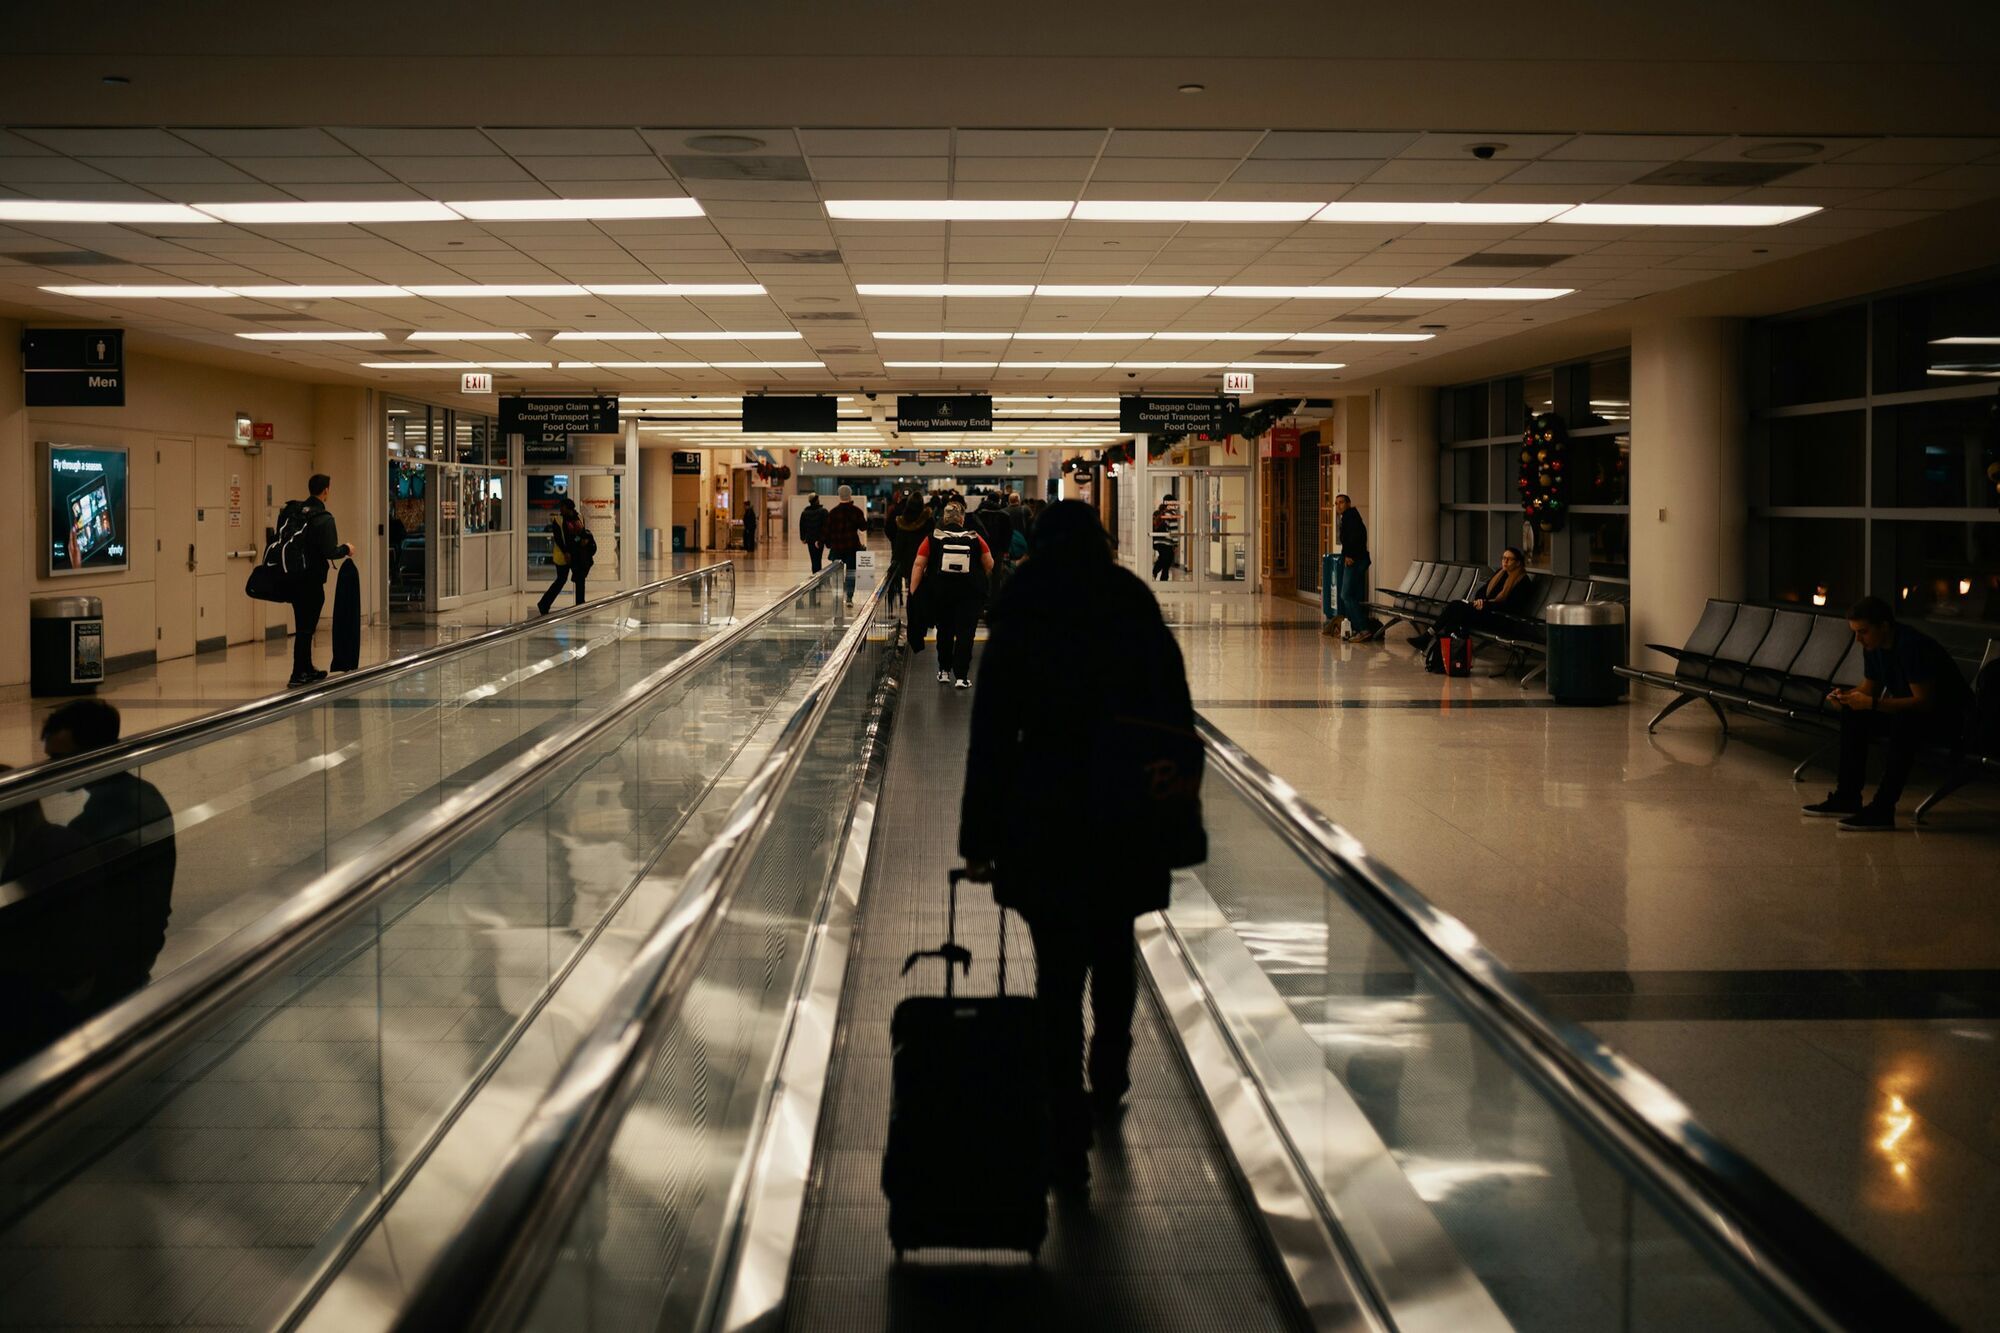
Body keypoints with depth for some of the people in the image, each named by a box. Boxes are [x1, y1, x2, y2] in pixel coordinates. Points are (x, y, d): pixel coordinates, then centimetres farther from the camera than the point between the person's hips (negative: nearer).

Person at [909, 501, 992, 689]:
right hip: (970, 594, -1)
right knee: (965, 633, 0)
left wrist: (913, 591, -7)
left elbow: (918, 565, -7)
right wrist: (982, 581, 22)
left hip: (939, 594, 1)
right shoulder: (975, 539, -1)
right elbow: (989, 566, 3)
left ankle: (944, 671, 26)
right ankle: (961, 677, -6)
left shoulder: (932, 539, -2)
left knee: (944, 631, 18)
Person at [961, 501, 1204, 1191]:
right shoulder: (1139, 611, 1)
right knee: (1114, 947, 25)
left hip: (1045, 820, -2)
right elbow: (1176, 720, 0)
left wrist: (979, 840, 2)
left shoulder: (1016, 623, -3)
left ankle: (1070, 1145, 3)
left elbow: (992, 737, -3)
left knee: (1058, 974, 3)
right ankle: (1110, 1079, 43)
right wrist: (1182, 819, 5)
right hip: (1127, 820, 2)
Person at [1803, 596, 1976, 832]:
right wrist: (1844, 696, -12)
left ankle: (1882, 811, -34)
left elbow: (1924, 702, -32)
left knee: (1904, 722, -38)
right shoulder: (1873, 647, -1)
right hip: (1907, 712, 9)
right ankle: (1847, 799, -1)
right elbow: (1869, 688, 10)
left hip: (1952, 718, -9)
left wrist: (1871, 704, -34)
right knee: (1853, 715, -4)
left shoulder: (1913, 646, -28)